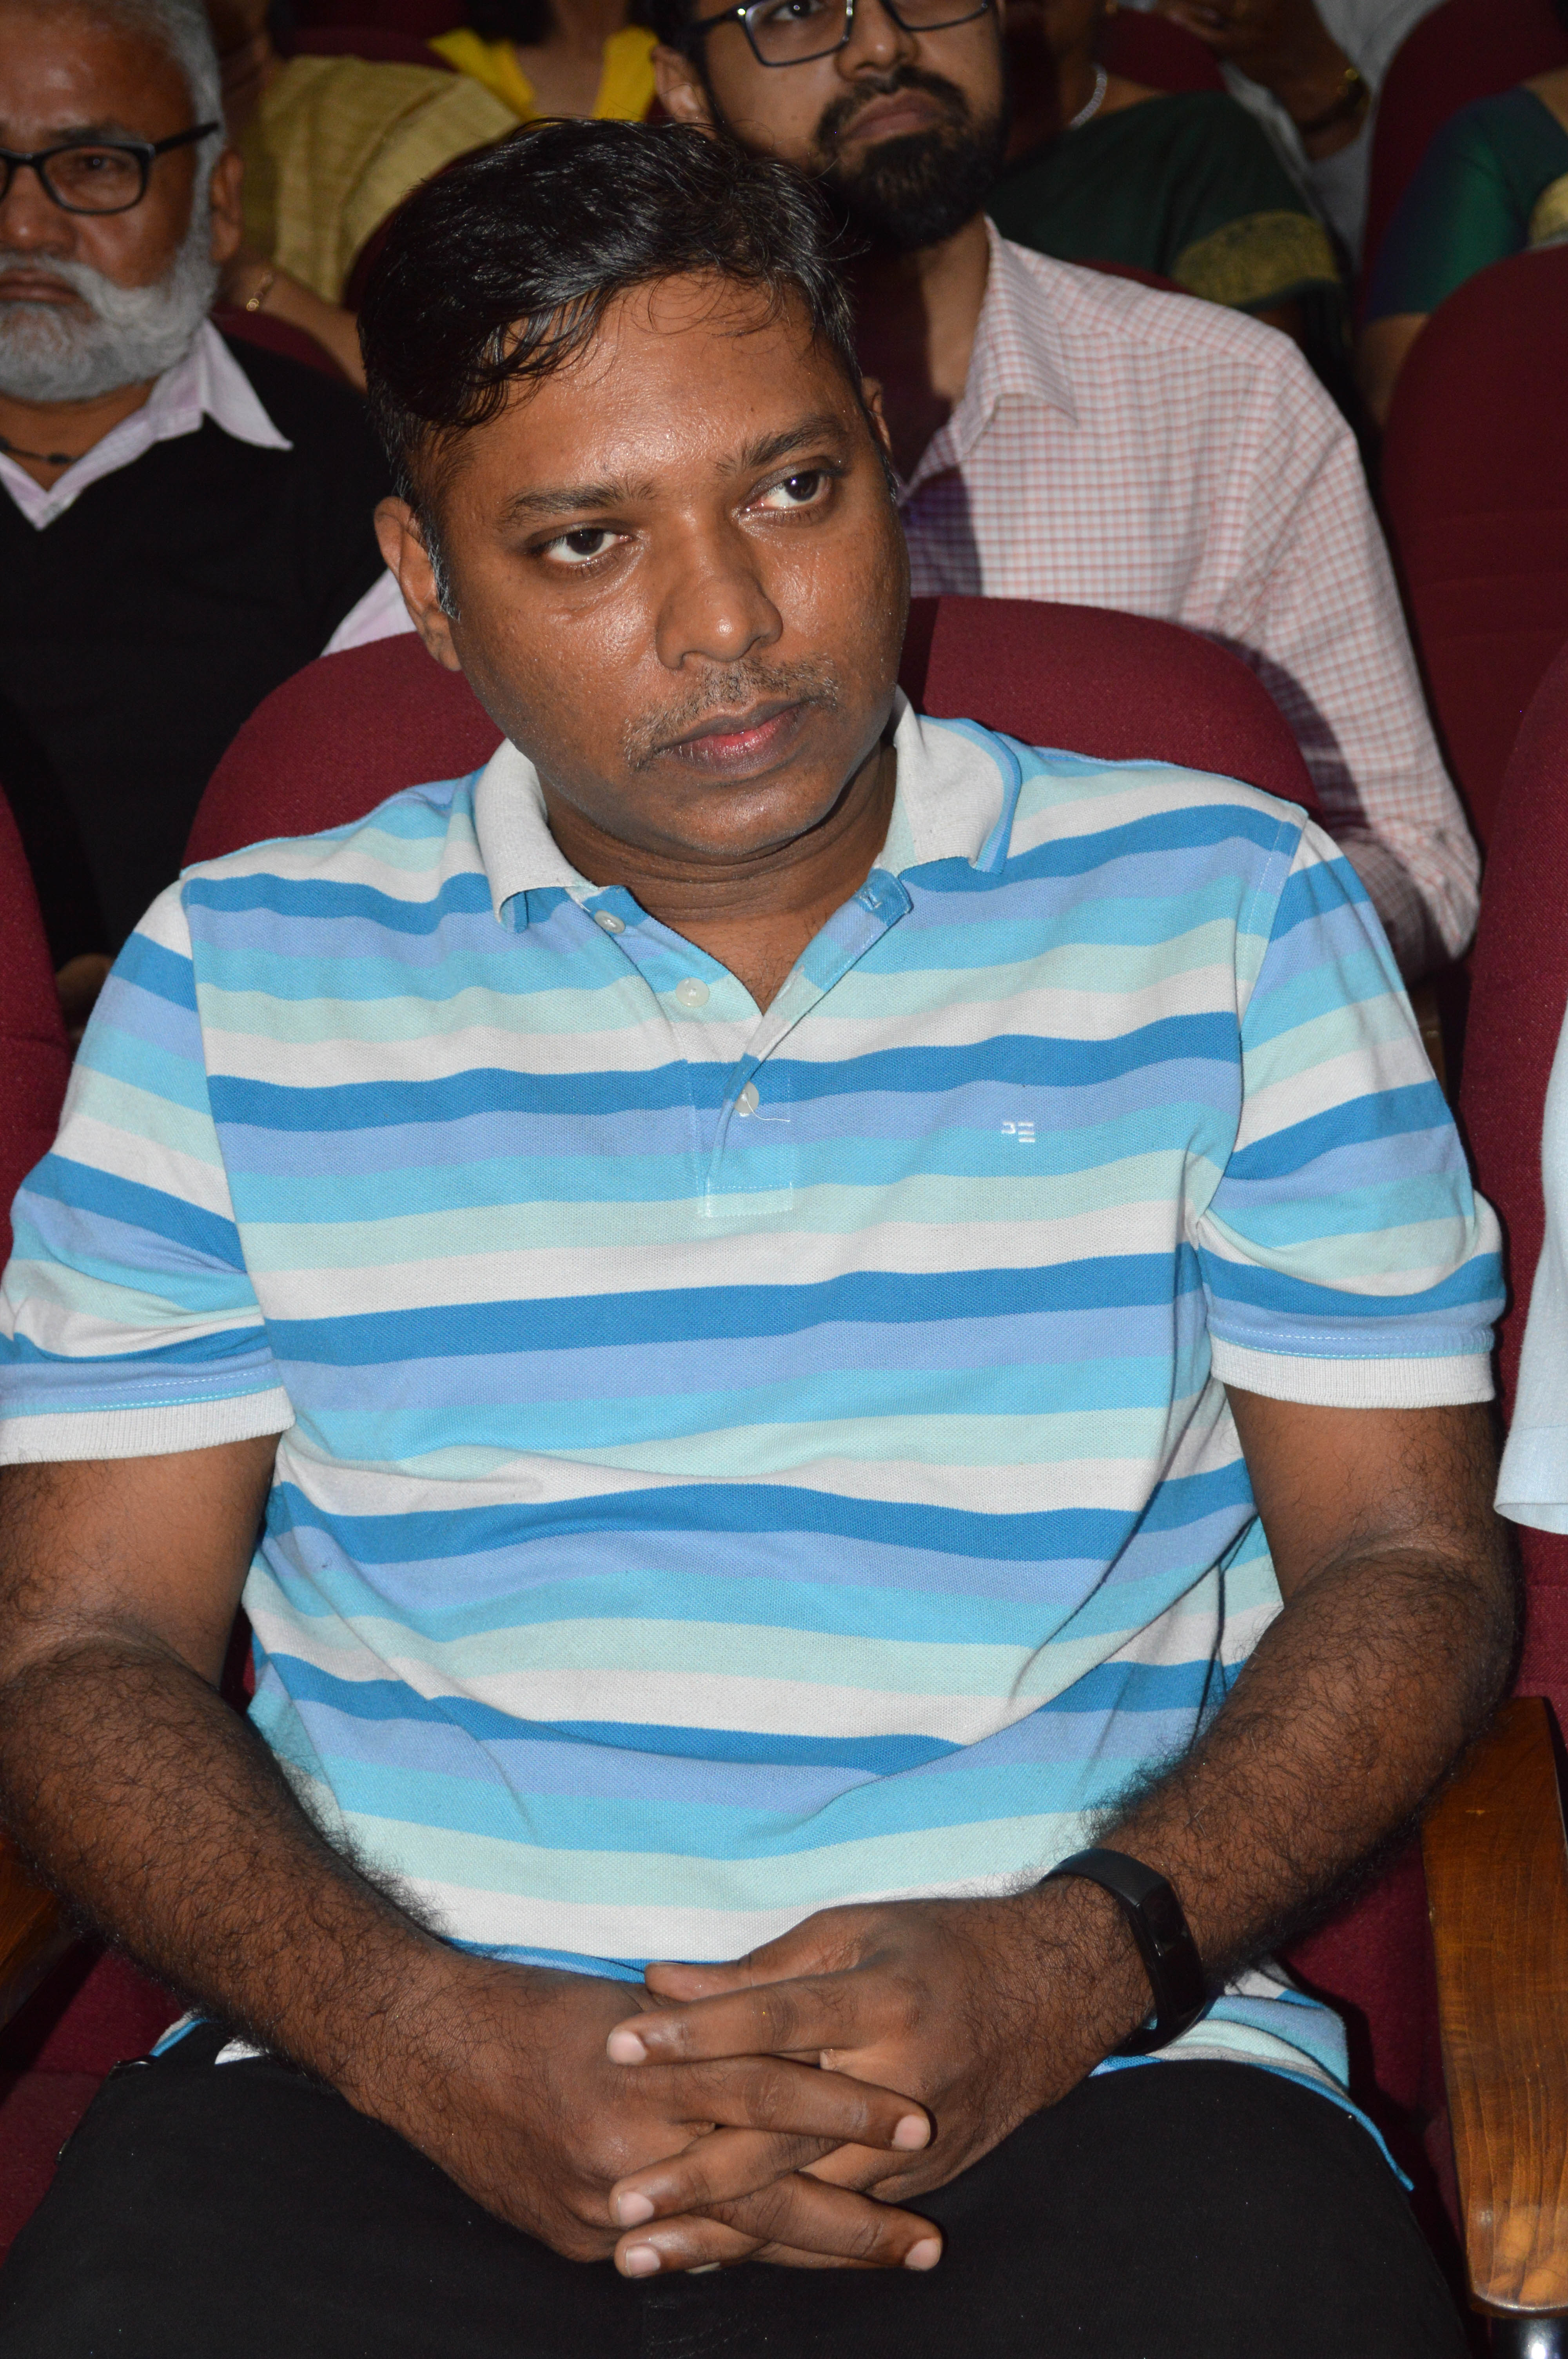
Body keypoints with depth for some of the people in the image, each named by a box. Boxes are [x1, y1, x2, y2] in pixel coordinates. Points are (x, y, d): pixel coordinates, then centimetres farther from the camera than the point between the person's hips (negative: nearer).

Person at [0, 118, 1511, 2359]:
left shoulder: (1227, 911, 9)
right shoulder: (240, 978, 10)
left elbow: (1412, 1559, 8)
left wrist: (1082, 1962, -10)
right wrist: (424, 2035, -11)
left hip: (1084, 2080, 0)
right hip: (387, 2068, 0)